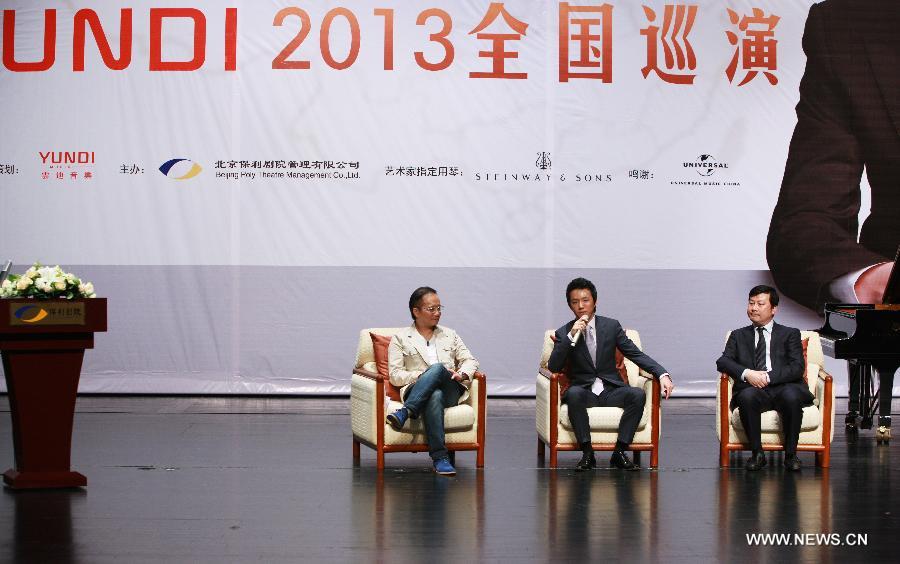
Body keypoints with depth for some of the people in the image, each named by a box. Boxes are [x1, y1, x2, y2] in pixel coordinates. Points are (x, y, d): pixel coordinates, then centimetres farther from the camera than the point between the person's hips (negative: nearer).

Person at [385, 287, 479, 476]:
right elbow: (395, 375, 4)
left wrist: (462, 374, -5)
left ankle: (405, 413, -45)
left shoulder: (450, 335, 27)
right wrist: (424, 375, -10)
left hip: (451, 391, 2)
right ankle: (440, 457, -45)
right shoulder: (400, 339, 15)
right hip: (417, 391, -2)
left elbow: (470, 360, 19)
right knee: (435, 397, -41)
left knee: (437, 368, -35)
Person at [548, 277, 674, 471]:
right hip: (583, 392, -2)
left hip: (611, 391, 2)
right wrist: (571, 336, -17)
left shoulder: (611, 326, 7)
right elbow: (553, 367, -7)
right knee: (573, 393, -37)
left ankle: (619, 452, -24)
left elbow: (636, 354, 3)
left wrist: (662, 374, -12)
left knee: (638, 394, -29)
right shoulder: (563, 333, 4)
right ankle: (587, 453, -30)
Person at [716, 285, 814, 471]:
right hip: (752, 388, 1)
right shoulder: (738, 335, 22)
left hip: (783, 388, -1)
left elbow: (797, 368, 1)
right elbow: (723, 362, 6)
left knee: (791, 396, -36)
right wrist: (747, 373, -14)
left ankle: (790, 454, -19)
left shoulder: (790, 334, 16)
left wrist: (768, 377, -14)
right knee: (747, 396, -35)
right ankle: (757, 453, -20)